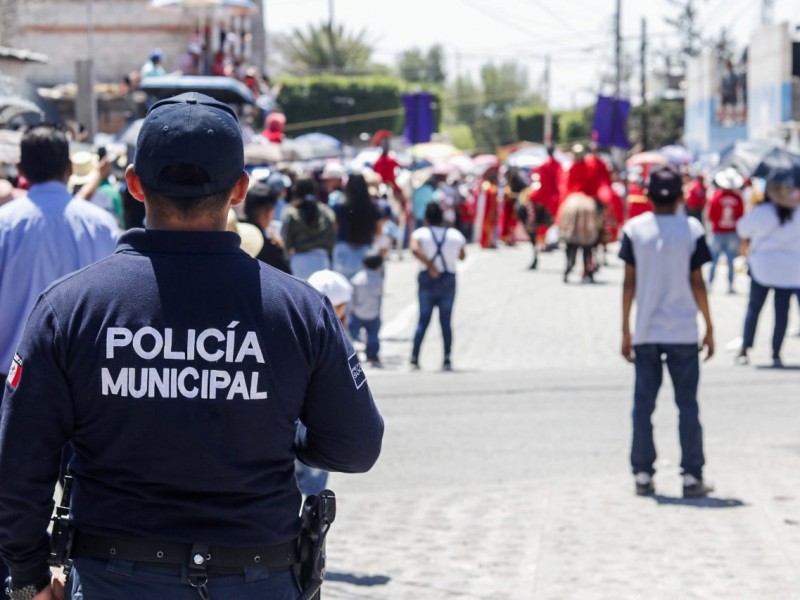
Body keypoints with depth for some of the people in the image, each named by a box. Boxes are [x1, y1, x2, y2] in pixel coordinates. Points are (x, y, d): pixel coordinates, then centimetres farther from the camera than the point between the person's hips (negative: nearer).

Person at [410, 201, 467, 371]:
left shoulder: (420, 233, -5)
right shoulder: (455, 235, 1)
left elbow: (414, 249, -24)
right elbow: (462, 256, 12)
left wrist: (429, 265, -17)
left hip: (427, 279, -1)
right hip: (448, 280, 1)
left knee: (423, 320, 5)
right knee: (446, 321, 5)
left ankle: (414, 357, -3)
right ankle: (447, 360, -1)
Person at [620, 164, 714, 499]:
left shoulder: (634, 229, 0)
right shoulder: (691, 229, -4)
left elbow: (629, 283, 0)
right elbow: (697, 283, -2)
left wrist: (625, 330, 6)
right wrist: (709, 327, 7)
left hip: (645, 332, 1)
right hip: (683, 333, -1)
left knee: (643, 403, 7)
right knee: (687, 404, 3)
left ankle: (643, 475, 8)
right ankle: (692, 477, 2)